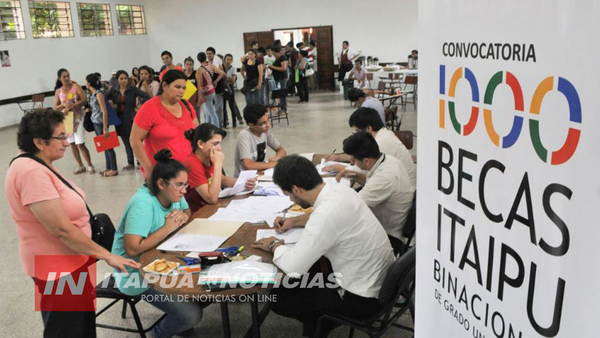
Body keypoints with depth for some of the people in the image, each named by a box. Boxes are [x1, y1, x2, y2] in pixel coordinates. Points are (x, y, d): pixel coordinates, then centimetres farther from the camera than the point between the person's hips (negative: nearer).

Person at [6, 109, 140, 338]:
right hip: (58, 268, -10)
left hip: (69, 261, 10)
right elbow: (62, 229, -28)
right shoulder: (31, 172, -26)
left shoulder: (39, 166, 7)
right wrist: (107, 256, -22)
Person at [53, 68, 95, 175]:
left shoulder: (76, 86, -2)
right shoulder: (58, 91, 7)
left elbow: (84, 100, -12)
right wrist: (63, 105, -14)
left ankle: (90, 165, 4)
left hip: (77, 117, -4)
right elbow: (55, 107, 7)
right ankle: (80, 166, 19)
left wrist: (72, 105, -21)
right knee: (72, 144, 8)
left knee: (80, 144, -10)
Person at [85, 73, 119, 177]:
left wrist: (105, 128, -18)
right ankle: (108, 168, 20)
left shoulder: (99, 94, -14)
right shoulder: (92, 94, 11)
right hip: (95, 123, 8)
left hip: (101, 123, -8)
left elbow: (104, 111, -16)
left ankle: (114, 169, 4)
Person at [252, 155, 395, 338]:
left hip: (363, 298, -8)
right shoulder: (341, 189, -4)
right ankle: (319, 319, 37)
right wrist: (294, 221, 13)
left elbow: (293, 266, -27)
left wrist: (275, 245, -8)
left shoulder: (326, 214, -31)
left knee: (278, 297, 1)